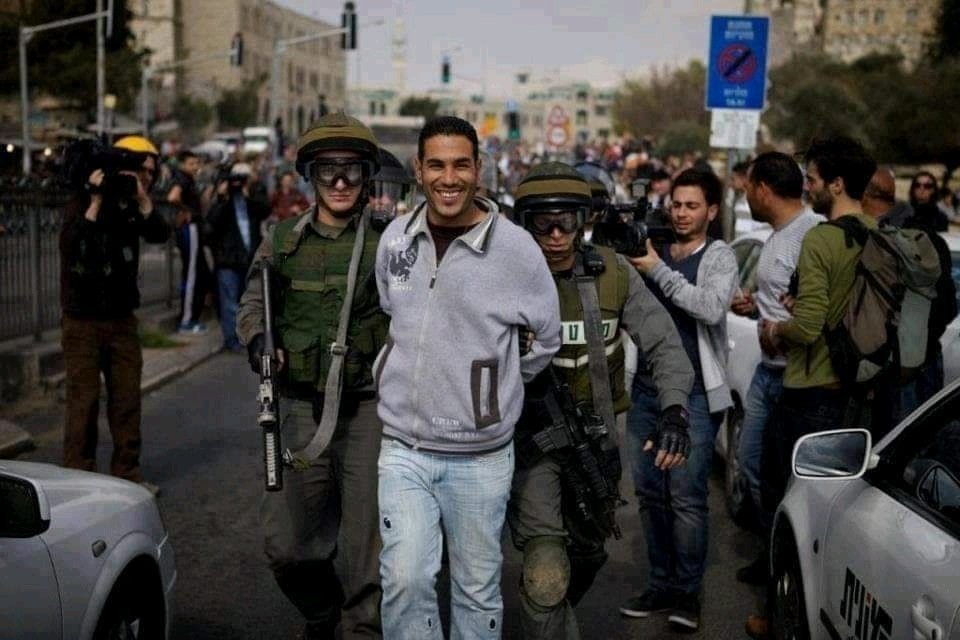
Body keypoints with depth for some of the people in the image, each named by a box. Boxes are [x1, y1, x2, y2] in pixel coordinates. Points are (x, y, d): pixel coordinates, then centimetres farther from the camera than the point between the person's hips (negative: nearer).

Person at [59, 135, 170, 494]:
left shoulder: (133, 208, 6)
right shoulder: (82, 204, -7)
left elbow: (160, 235, -12)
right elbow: (71, 246, -24)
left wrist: (142, 199, -23)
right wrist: (96, 202, -25)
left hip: (122, 319, 5)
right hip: (83, 321, -5)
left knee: (127, 400, 7)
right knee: (84, 401, -5)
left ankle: (127, 474, 16)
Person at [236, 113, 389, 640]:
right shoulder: (284, 241, 7)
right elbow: (251, 304, 16)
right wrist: (257, 339, -4)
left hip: (369, 409, -2)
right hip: (301, 409, 3)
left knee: (367, 546, 1)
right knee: (287, 543, 9)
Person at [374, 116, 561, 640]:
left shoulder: (515, 247, -11)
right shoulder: (395, 238, 1)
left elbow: (548, 339, 2)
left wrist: (499, 385, 7)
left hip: (480, 455, -2)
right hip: (404, 447, 2)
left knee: (477, 588, 11)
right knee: (404, 579, -7)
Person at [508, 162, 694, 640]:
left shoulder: (614, 274, -6)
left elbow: (663, 343, -8)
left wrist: (674, 409, -23)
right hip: (531, 437, -4)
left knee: (587, 551, 25)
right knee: (546, 574, -19)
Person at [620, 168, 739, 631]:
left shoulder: (719, 257, 0)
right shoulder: (650, 249, 12)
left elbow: (711, 308, -17)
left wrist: (657, 270, -18)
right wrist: (622, 265, -6)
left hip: (694, 393, -4)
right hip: (646, 388, 5)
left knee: (686, 498, -5)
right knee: (649, 493, 8)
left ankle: (688, 591, 5)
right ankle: (660, 584, 18)